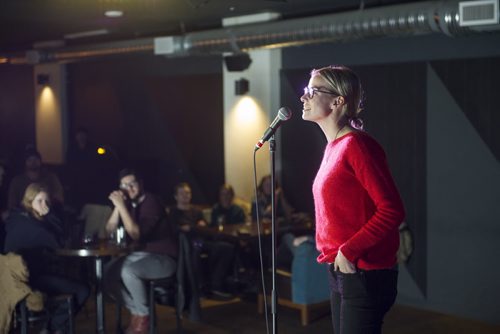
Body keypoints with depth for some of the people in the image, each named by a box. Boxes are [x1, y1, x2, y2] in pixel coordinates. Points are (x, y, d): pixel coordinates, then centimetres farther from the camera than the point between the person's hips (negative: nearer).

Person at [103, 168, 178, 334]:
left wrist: (121, 206, -26)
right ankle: (135, 311, 5)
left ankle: (143, 315, -10)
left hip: (163, 258, -8)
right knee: (107, 272, -7)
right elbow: (110, 230, 1)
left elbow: (136, 234, -26)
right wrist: (117, 206, -12)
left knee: (128, 271, -32)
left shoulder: (151, 203, -17)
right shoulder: (129, 204, 5)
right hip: (139, 254, 8)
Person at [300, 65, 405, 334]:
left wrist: (350, 250, -19)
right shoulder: (333, 147, 11)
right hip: (341, 272, 9)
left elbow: (392, 209, -20)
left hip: (363, 274, -9)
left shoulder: (356, 145, -15)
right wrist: (334, 253, 12)